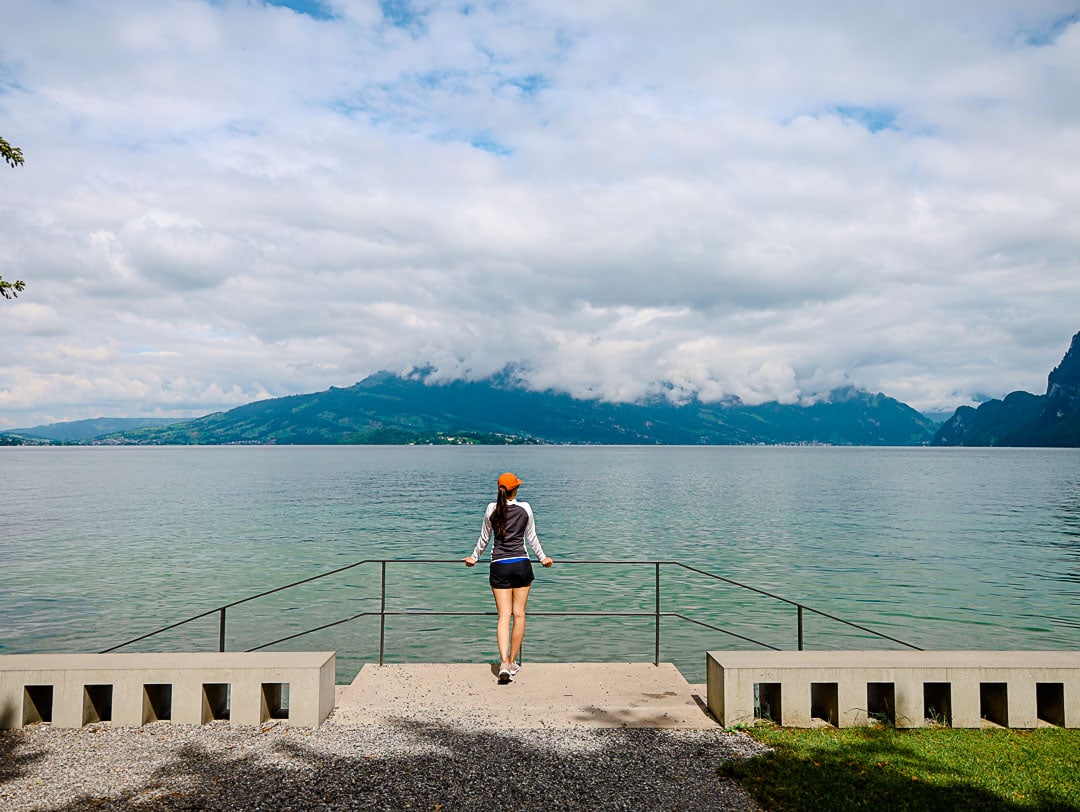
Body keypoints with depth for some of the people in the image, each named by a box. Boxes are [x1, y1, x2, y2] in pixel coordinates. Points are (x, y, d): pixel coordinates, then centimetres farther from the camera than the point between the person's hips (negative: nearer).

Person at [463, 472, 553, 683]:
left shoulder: (492, 509, 0)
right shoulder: (525, 508, 0)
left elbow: (484, 538, 11)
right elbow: (531, 538, 10)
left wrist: (474, 557, 27)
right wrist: (542, 558, 25)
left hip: (499, 566, 0)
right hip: (521, 564, 0)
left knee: (504, 616, -1)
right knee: (519, 614, 8)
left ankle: (504, 663, -15)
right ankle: (513, 662, 15)